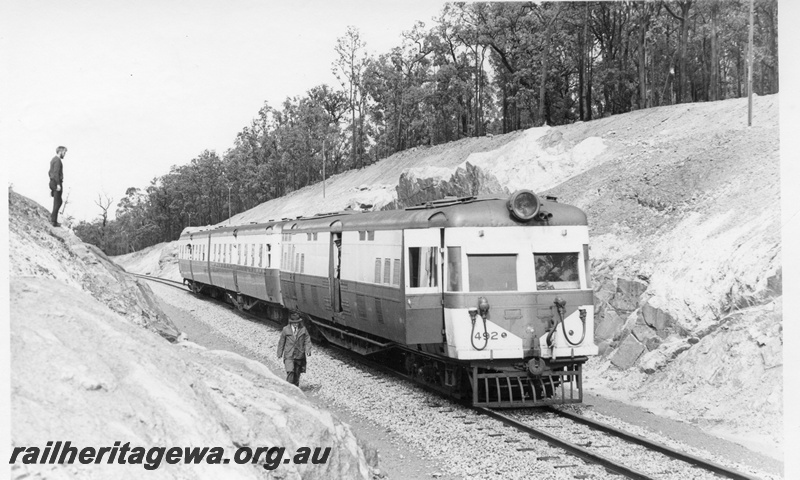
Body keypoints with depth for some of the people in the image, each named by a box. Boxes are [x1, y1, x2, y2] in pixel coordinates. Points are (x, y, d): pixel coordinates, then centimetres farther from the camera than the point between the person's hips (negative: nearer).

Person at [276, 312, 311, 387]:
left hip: (299, 355, 2)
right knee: (290, 372, -17)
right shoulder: (285, 330, -1)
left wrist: (307, 350, -13)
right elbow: (281, 342, 6)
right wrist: (280, 354, 7)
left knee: (297, 374, 9)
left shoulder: (303, 329, 1)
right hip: (289, 355, -2)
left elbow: (307, 341, 3)